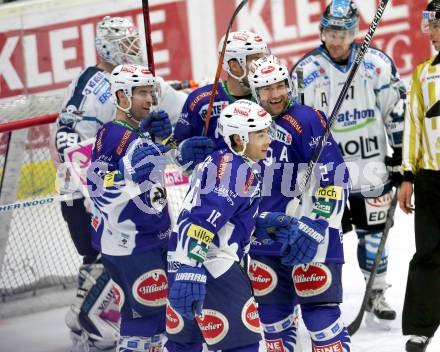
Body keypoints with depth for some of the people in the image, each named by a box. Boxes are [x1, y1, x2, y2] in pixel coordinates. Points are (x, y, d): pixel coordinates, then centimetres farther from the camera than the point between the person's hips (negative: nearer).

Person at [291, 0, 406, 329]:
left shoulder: (378, 64, -3)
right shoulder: (305, 71, -4)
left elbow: (397, 110, 4)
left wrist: (401, 156, 3)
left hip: (371, 166, 1)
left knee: (372, 231, 6)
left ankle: (376, 296, 18)